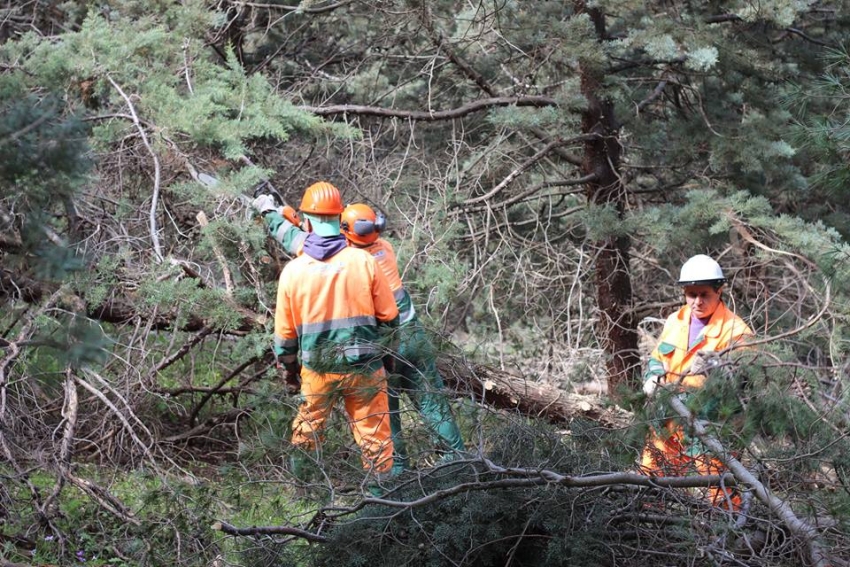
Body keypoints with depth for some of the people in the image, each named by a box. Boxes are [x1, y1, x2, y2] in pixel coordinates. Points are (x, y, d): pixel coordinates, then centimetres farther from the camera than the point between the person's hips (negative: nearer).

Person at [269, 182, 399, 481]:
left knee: (306, 433, 19)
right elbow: (389, 317, -3)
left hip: (317, 370, 1)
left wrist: (289, 366, 18)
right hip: (364, 367, -1)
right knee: (375, 437, 8)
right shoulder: (364, 262, -11)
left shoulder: (293, 270, -8)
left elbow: (285, 332, 2)